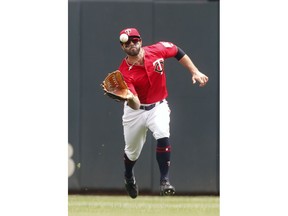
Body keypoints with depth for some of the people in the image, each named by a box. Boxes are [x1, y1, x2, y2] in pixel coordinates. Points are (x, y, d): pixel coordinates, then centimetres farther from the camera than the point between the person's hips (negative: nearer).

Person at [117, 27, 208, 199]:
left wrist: (195, 72, -2)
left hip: (158, 107, 1)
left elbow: (178, 52, 5)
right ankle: (129, 176, 49)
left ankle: (165, 181, -19)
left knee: (163, 137, -28)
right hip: (135, 110, -1)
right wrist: (129, 98, -57)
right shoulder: (125, 73, -25)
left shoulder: (156, 51, -17)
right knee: (132, 151, 14)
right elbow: (135, 105, -34)